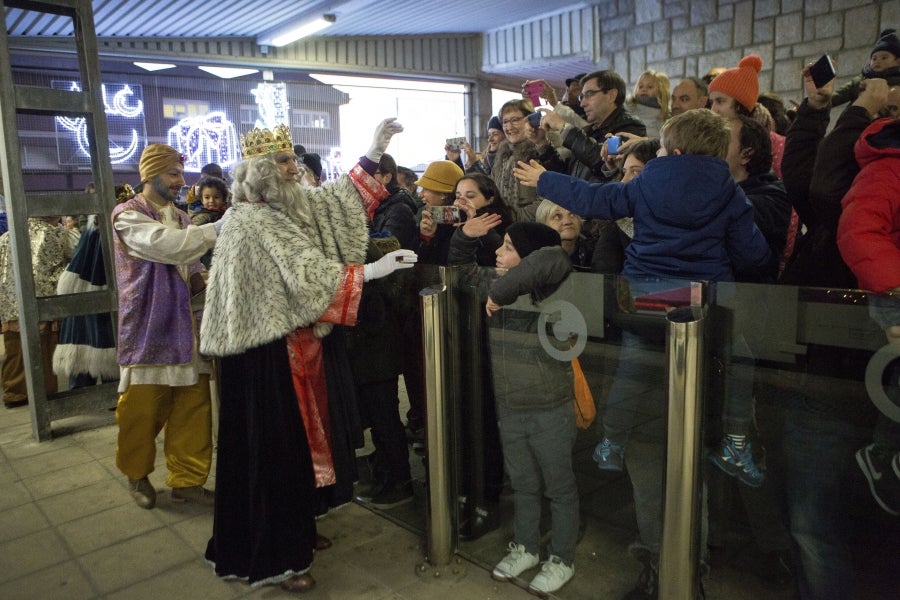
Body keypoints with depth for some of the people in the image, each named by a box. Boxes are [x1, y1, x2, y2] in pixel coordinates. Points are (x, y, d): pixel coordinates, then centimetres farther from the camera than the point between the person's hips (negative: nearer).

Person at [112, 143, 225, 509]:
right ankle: (137, 475, 30)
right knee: (142, 408, 5)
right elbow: (167, 245, -27)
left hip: (185, 326, 6)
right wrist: (217, 228, -29)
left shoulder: (179, 218, 15)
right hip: (148, 330, -6)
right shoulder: (128, 216, -8)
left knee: (193, 404, 6)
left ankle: (186, 479, 20)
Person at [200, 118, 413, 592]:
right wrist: (373, 270, -22)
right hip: (265, 354, -9)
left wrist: (374, 154, 5)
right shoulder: (255, 222, -18)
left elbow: (336, 201, 13)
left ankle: (291, 534, 35)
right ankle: (270, 558, 17)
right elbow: (307, 275, -24)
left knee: (291, 444, 18)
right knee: (271, 449, 1)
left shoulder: (289, 207, 10)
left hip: (288, 345, 9)